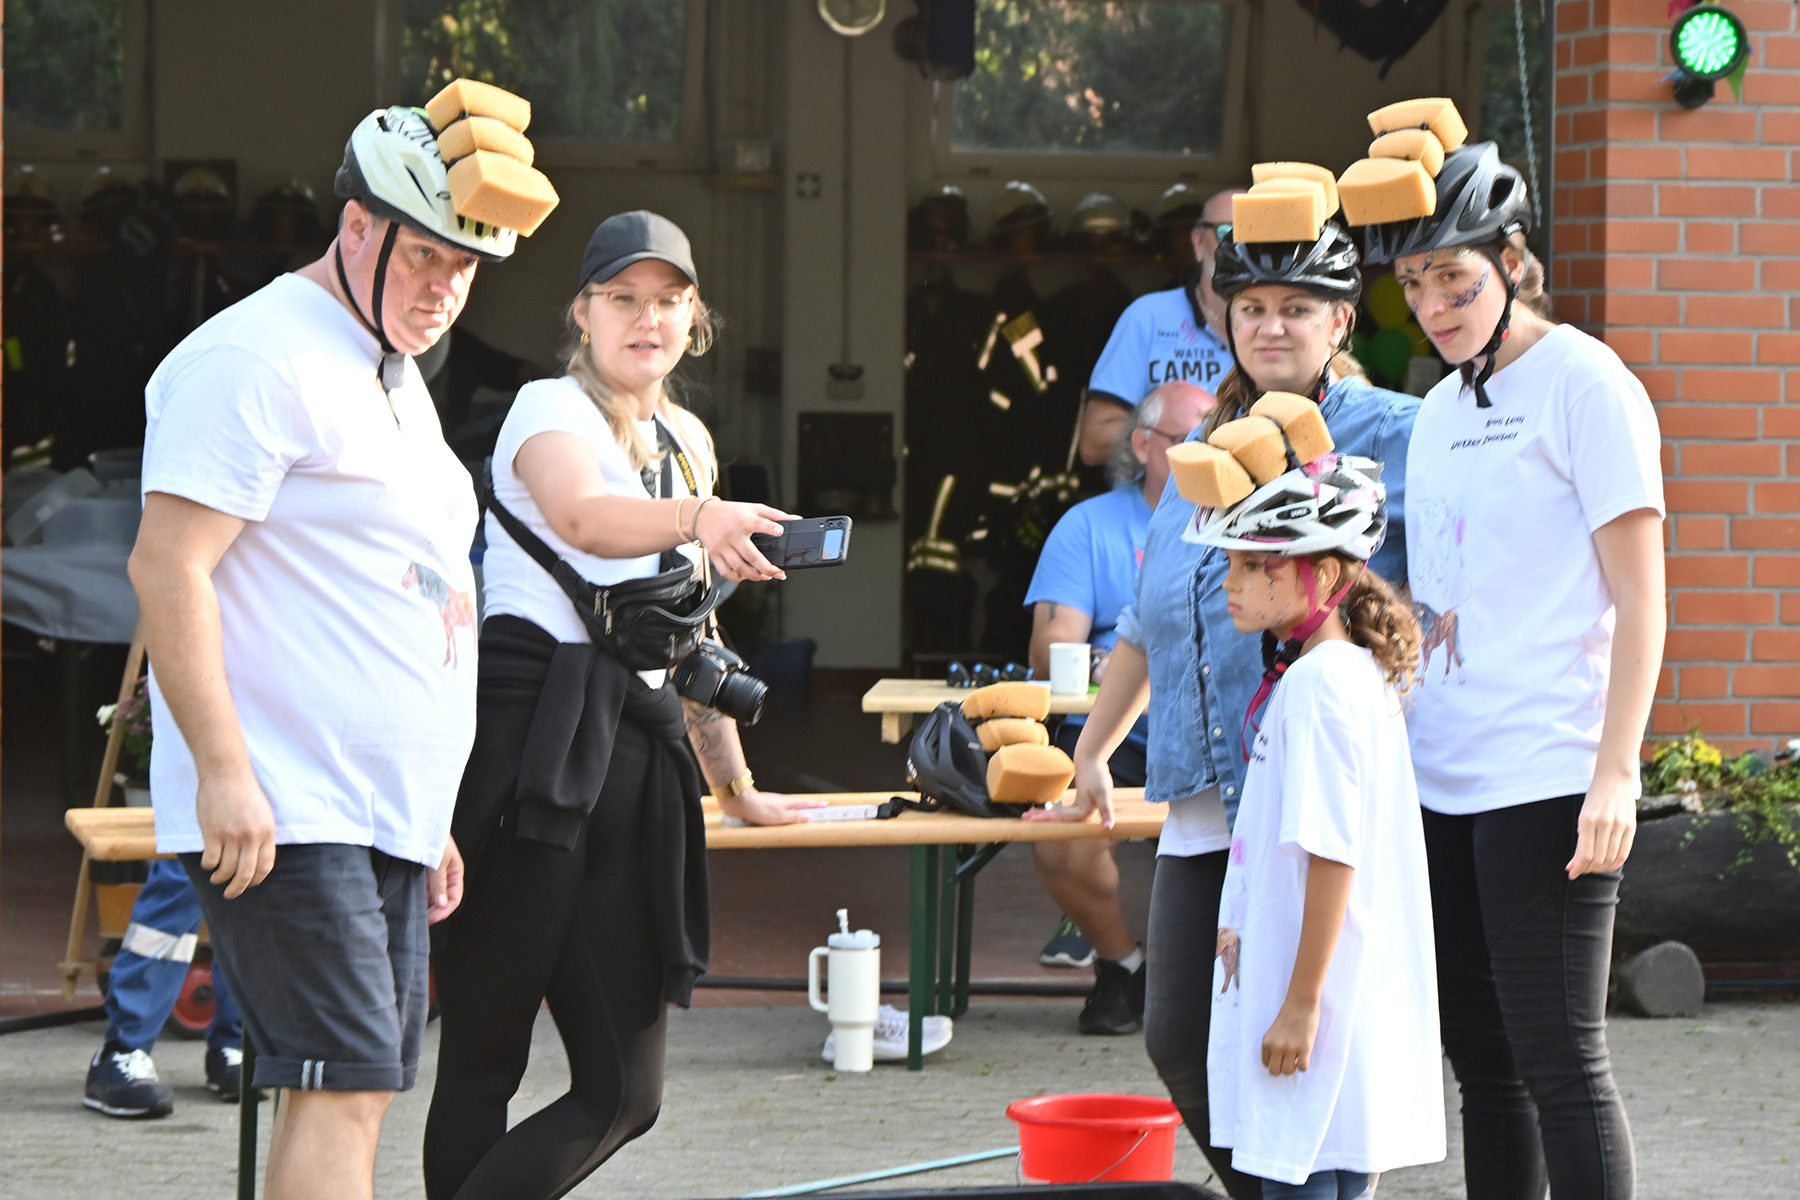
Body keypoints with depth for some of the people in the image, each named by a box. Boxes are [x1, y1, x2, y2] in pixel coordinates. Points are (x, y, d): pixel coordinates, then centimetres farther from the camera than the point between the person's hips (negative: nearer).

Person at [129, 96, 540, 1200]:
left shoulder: (398, 383, 22)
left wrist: (430, 818, 26)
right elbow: (167, 567, -16)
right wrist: (224, 769, -22)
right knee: (343, 1088, -15)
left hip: (383, 818, 10)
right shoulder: (256, 357, -9)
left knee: (360, 1094, 7)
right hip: (281, 818, -10)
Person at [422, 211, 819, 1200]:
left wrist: (736, 788, 34)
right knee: (482, 1064, -6)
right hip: (532, 741, -7)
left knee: (625, 1095, 1)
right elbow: (585, 518, -26)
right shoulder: (551, 410, -1)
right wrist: (699, 517, -45)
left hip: (634, 763, 7)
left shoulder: (687, 441, 22)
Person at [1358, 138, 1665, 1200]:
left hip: (1548, 782, -8)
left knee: (1558, 1061, -7)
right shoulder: (1440, 411, 17)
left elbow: (1639, 595, -10)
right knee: (1483, 1062, 10)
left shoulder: (1583, 383, -6)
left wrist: (1616, 772, -17)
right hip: (1442, 782, 8)